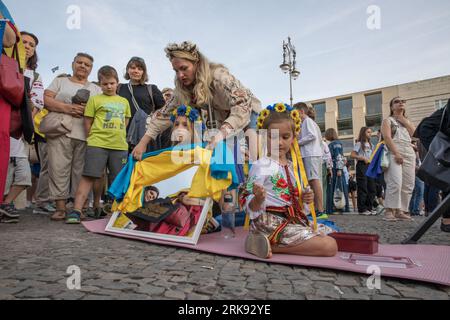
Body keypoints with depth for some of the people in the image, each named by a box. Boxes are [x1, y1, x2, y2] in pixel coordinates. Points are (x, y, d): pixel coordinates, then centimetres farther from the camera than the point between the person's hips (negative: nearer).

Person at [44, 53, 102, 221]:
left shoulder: (95, 89, 21)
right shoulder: (59, 81, 18)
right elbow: (47, 99, 4)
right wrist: (68, 108, -11)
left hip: (85, 136, 1)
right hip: (61, 132, -1)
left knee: (82, 172, -1)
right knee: (59, 170, -5)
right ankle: (60, 207, 0)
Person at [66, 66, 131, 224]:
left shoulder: (124, 101, 16)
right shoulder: (95, 99, 5)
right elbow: (87, 123, 4)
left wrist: (118, 136, 11)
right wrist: (93, 138, 0)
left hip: (120, 146, 4)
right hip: (97, 144, -4)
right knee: (89, 176, -7)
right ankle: (76, 211, -5)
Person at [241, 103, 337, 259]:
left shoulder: (291, 166, 13)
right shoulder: (261, 165, -12)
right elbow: (251, 208, -14)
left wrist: (303, 198, 5)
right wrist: (258, 199, -36)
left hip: (292, 220, 9)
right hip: (272, 222, -8)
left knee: (327, 231, 24)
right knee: (330, 246, -13)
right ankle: (270, 245, -12)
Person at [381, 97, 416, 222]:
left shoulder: (407, 121, 27)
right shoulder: (388, 120, 8)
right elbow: (387, 137, -8)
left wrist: (404, 120, 6)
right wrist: (396, 154, -19)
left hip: (409, 154, 6)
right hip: (394, 153, -6)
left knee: (408, 185, -1)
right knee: (395, 183, -19)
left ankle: (401, 211, 4)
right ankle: (389, 210, -16)